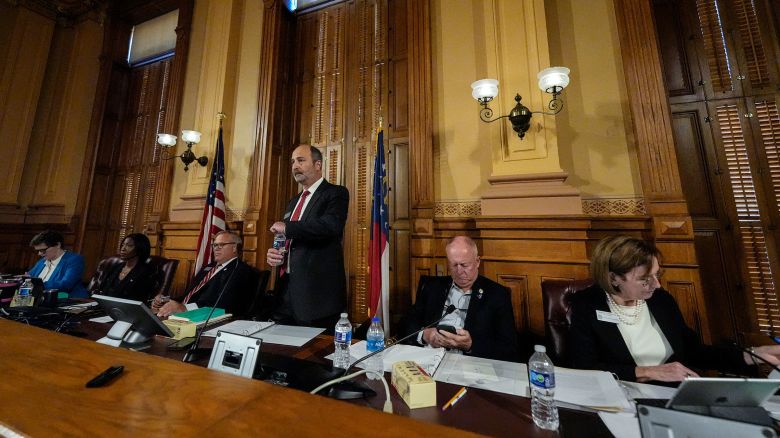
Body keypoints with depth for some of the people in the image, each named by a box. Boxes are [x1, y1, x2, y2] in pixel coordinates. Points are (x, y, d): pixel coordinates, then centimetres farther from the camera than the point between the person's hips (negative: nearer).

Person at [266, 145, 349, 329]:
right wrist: (273, 253, 5)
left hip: (317, 291, -7)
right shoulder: (294, 202, 18)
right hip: (286, 287, 8)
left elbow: (331, 225, -27)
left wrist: (287, 227, -15)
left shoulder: (335, 193, -6)